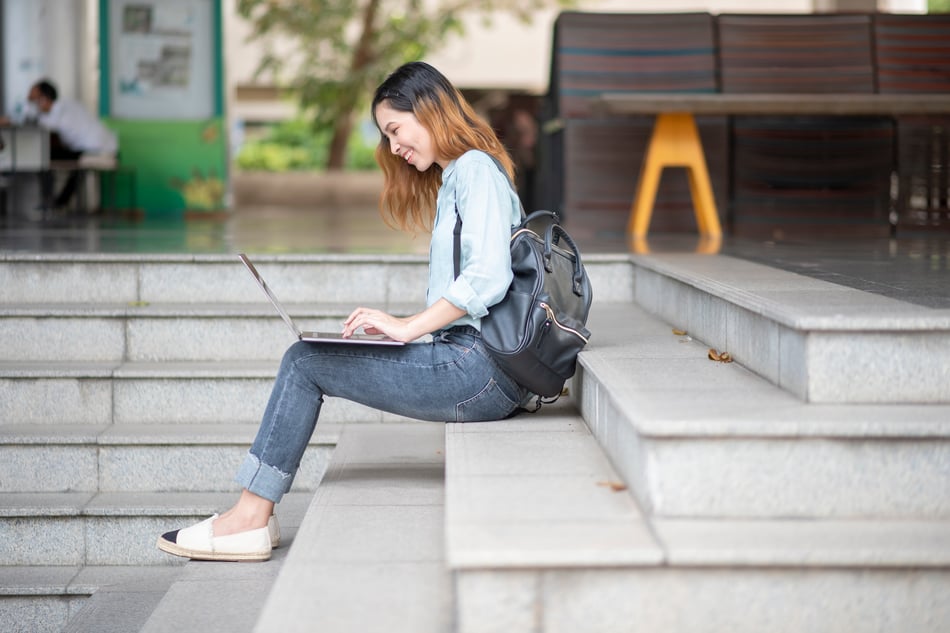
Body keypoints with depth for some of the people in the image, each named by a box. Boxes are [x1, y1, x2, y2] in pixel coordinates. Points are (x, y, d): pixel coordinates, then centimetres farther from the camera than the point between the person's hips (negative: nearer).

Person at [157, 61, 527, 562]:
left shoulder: (476, 169, -6)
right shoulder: (452, 179, 25)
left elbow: (489, 276, -20)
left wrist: (408, 327, -16)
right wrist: (402, 326, 6)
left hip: (478, 369, -9)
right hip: (468, 361, 9)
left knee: (305, 362, -6)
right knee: (307, 359, 5)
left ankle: (250, 518, -2)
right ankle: (254, 517, 0)